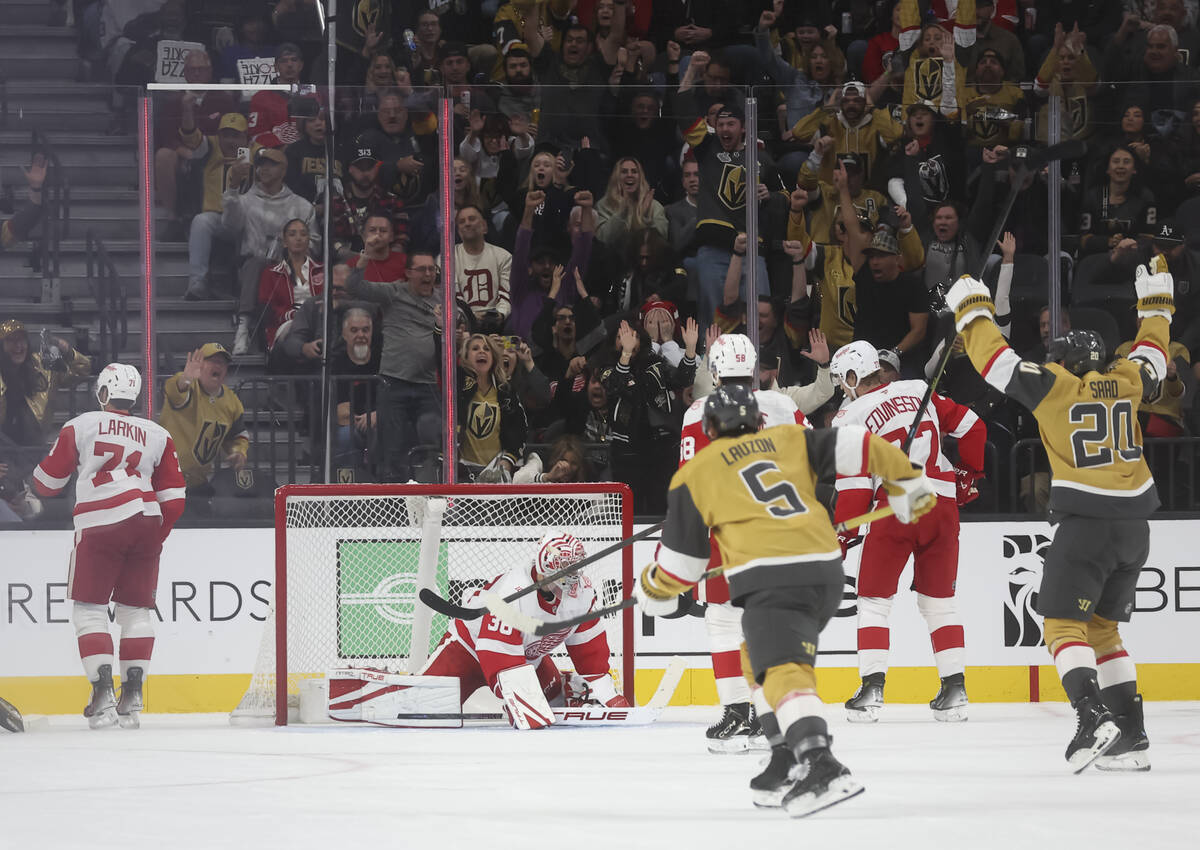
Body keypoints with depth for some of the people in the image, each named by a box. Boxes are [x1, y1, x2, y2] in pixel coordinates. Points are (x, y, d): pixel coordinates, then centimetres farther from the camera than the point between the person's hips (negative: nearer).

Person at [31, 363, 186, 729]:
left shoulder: (80, 426, 6)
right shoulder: (158, 435, 15)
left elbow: (48, 481, 10)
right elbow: (173, 498, 11)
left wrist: (40, 484, 33)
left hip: (99, 527, -3)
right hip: (145, 521, 3)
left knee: (89, 608, 4)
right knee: (136, 609, 12)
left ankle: (103, 693, -9)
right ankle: (132, 696, 7)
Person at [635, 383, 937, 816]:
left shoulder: (695, 474, 13)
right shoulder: (789, 440, 22)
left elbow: (683, 558, 16)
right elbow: (853, 446, 10)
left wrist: (653, 591, 35)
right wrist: (907, 480, 19)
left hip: (771, 578, -6)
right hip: (826, 572, 6)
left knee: (781, 671, -18)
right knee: (761, 659, 24)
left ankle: (821, 767, -39)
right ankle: (788, 761, 18)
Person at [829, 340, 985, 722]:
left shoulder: (850, 418, 0)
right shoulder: (919, 392, 13)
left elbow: (853, 485, -4)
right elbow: (971, 428, 14)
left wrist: (841, 535, 4)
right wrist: (969, 473, 28)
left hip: (895, 508, -4)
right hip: (941, 506, 4)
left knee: (874, 600, 6)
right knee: (938, 601, 14)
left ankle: (872, 689, -4)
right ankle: (955, 690, 9)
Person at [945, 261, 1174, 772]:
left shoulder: (1053, 385, -3)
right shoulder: (1125, 384, 10)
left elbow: (995, 360, 0)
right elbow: (1151, 357, 30)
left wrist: (971, 308, 14)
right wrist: (1156, 301, 44)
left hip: (1086, 523, -6)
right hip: (1134, 527, 6)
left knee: (1063, 623, -4)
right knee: (1102, 627, 16)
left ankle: (1093, 716, -24)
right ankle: (1131, 735, 9)